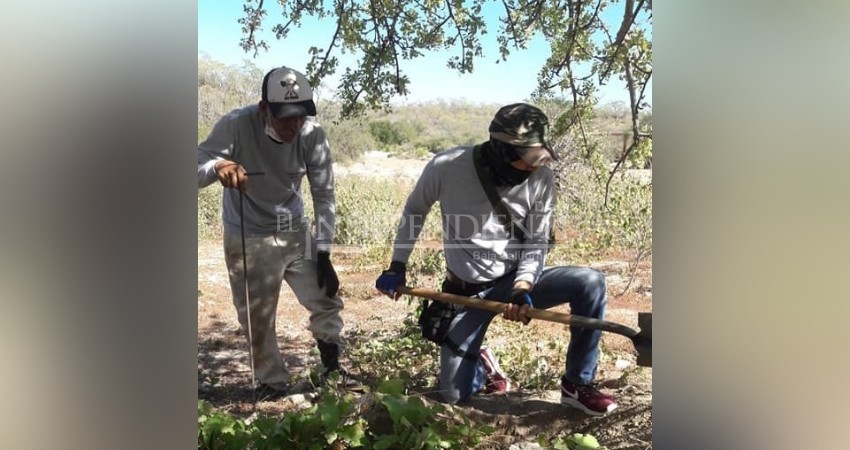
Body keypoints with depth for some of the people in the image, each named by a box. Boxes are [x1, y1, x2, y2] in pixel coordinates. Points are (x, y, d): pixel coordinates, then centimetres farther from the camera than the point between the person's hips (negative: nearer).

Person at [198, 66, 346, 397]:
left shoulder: (313, 135, -18)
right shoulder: (235, 126, -26)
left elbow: (323, 195, -9)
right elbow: (199, 166, -28)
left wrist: (323, 252, -11)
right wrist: (217, 166, -52)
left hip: (295, 231, 2)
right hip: (247, 239, -2)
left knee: (326, 299, 4)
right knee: (258, 320, 6)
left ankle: (333, 369, 27)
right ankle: (274, 385, 28)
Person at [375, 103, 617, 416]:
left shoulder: (541, 178, -16)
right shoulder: (446, 167, -19)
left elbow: (537, 243, -7)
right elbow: (414, 211, 1)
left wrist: (523, 286, -25)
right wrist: (398, 266, 3)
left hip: (516, 281, 1)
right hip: (466, 290, -1)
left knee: (590, 282, -23)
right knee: (454, 395, -2)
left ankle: (577, 385, -7)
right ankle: (481, 365, 36)